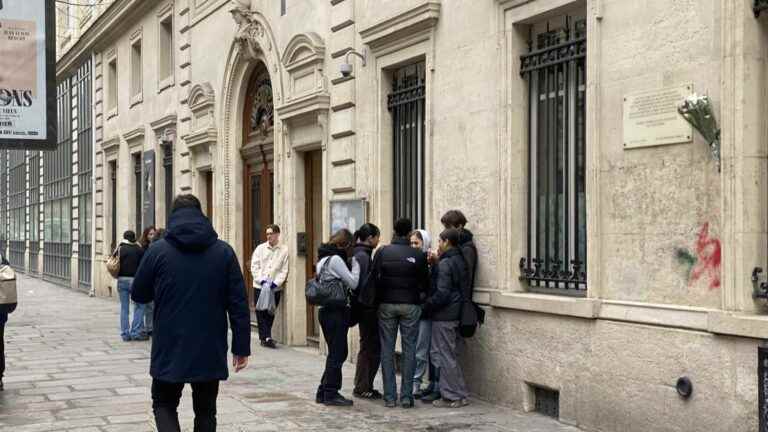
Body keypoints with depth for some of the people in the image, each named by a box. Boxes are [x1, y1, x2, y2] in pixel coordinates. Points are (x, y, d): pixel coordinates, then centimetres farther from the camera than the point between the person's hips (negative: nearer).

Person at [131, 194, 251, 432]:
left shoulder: (158, 250, -5)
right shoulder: (224, 251, -2)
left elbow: (139, 294, 5)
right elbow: (238, 304, -4)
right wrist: (241, 347, 1)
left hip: (170, 351, -1)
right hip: (210, 352, 1)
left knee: (164, 404, 15)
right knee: (205, 410, 15)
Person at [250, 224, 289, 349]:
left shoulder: (284, 250, 0)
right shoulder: (260, 248, 4)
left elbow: (284, 270, -2)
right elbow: (254, 267, 1)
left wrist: (275, 283, -13)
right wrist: (262, 281, -10)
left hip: (275, 287, -1)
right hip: (259, 286, 1)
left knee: (270, 313, 4)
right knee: (261, 313, -5)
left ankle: (265, 338, 14)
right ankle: (267, 337, -5)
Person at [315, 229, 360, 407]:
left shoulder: (323, 259, 15)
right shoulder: (335, 259, -15)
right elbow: (353, 283, -14)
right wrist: (355, 264, -3)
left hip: (326, 311, 10)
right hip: (336, 312, -10)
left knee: (336, 352, 16)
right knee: (337, 353, -1)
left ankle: (323, 392, 20)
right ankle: (331, 393, 5)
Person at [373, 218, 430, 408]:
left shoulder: (383, 252, -3)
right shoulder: (418, 255, -4)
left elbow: (374, 278, -4)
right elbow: (425, 284, 1)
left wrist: (379, 299, 8)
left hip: (386, 305, 1)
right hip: (410, 306, -1)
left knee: (387, 350, 5)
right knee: (409, 350, 5)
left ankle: (389, 397, 4)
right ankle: (407, 396, 3)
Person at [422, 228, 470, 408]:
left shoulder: (445, 264, -15)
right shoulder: (461, 262, 12)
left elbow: (442, 293, -21)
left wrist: (426, 306, -8)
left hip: (443, 316, -9)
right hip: (455, 315, 9)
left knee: (444, 356, -1)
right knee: (450, 356, 17)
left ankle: (452, 397, 3)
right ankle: (460, 395, 19)